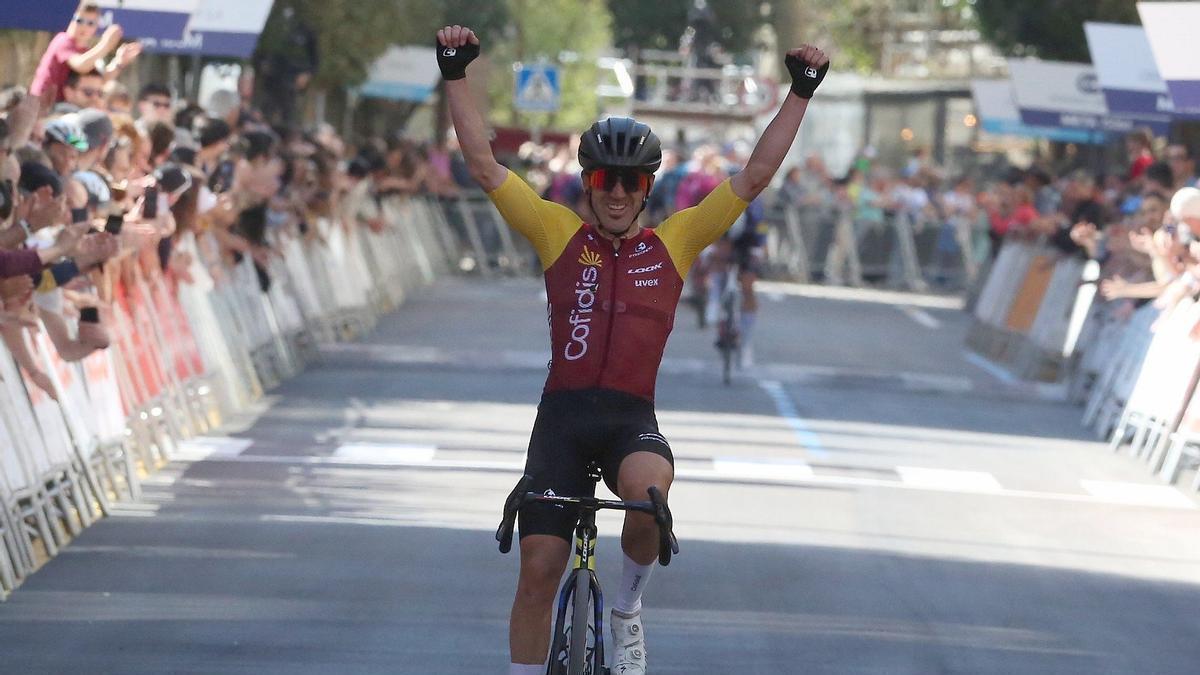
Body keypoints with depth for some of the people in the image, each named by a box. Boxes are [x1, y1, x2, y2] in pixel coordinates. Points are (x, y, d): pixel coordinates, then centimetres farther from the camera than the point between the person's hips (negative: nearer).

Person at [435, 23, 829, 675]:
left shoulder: (673, 242, 6)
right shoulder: (558, 232, 5)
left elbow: (754, 176, 6)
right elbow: (484, 164, 2)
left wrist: (800, 94, 2)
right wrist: (456, 75, -5)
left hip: (633, 418, 0)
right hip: (562, 413, 1)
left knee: (648, 492, -34)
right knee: (538, 570, -4)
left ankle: (627, 611, -6)